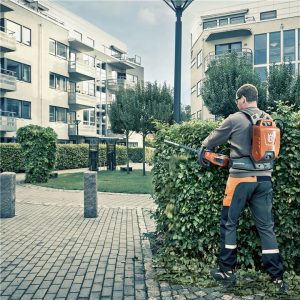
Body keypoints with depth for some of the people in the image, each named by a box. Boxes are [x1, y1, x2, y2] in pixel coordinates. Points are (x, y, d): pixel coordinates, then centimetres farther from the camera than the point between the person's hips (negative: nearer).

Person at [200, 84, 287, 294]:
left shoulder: (235, 119, -5)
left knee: (229, 223, 10)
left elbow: (212, 140, 6)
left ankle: (227, 271, 17)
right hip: (264, 178, 5)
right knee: (266, 226, 9)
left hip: (241, 178, -4)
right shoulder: (269, 119, 10)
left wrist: (203, 146, 29)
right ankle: (278, 277, 11)